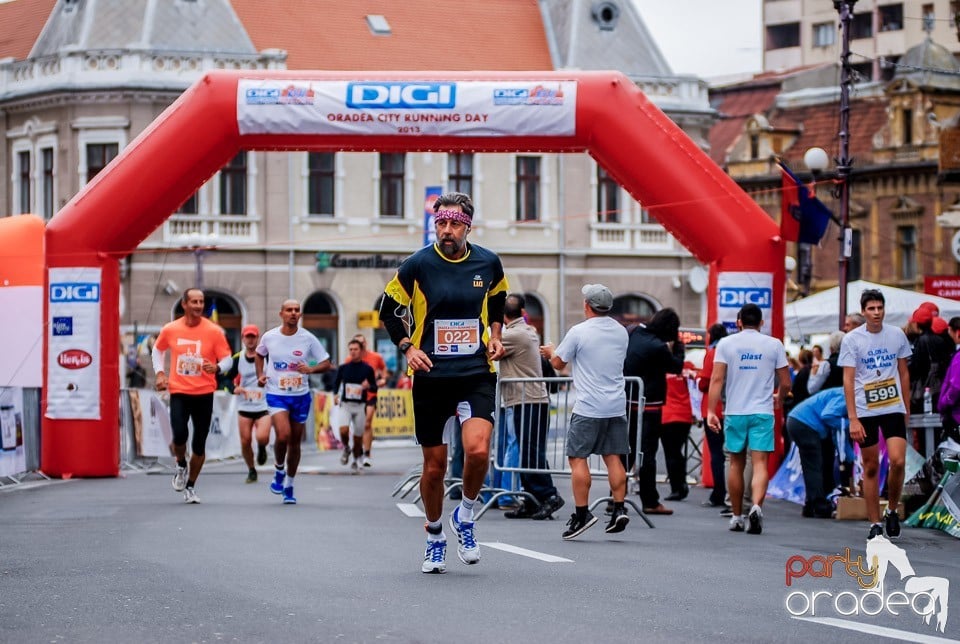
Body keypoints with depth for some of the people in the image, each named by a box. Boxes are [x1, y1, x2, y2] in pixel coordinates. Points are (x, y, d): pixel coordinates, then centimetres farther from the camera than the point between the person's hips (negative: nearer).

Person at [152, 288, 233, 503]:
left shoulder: (214, 331, -4)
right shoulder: (170, 330, 0)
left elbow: (228, 359, -1)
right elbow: (158, 350, 20)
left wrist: (217, 367, -23)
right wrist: (159, 373, 6)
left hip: (204, 394, 0)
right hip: (179, 392, 0)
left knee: (199, 444, 5)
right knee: (179, 435, -19)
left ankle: (191, 487, 23)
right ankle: (181, 466, 14)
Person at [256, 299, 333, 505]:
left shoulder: (308, 339, -6)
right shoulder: (269, 337, -3)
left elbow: (326, 364, -1)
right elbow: (260, 354, 19)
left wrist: (311, 369, -21)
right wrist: (260, 375, 4)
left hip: (301, 395, 1)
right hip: (276, 395, -1)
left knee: (295, 442, 9)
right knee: (283, 435, -22)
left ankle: (289, 486, 24)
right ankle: (279, 471, 6)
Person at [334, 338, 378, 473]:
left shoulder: (367, 369, 0)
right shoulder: (343, 368, 4)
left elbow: (375, 388, 4)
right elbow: (337, 382, 17)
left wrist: (368, 386, -18)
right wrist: (335, 394, -1)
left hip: (360, 406, 0)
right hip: (345, 405, 0)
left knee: (358, 436, 4)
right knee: (343, 430, -21)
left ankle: (355, 461, 26)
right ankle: (346, 448, 10)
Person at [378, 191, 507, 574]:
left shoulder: (488, 263, 2)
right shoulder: (418, 265, -5)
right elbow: (389, 309, 7)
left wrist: (495, 337, 9)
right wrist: (407, 347, -5)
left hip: (477, 373, 1)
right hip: (431, 376, -1)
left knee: (477, 450, -22)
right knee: (434, 466, 4)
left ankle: (465, 516, 6)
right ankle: (434, 537, 27)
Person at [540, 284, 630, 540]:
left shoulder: (579, 332, -9)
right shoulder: (621, 332, 9)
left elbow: (558, 364, 1)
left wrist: (551, 351, 25)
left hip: (588, 407, -5)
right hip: (617, 406, 5)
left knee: (578, 458, 0)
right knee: (613, 457, 7)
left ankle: (582, 513, -4)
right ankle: (619, 509, 1)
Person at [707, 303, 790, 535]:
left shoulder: (726, 343, 3)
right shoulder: (774, 344, 3)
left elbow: (717, 379, -6)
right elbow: (785, 383, 5)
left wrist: (711, 411, -6)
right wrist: (778, 399, 25)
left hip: (735, 412, 1)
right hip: (762, 412, -1)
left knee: (737, 464, 12)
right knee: (760, 463, -5)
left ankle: (737, 517, 19)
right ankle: (757, 507, -28)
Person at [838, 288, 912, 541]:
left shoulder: (897, 335, 4)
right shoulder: (852, 339, -4)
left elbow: (904, 373, 15)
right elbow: (848, 380, -6)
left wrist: (906, 406, 15)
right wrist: (853, 419, -12)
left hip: (894, 408, 1)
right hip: (865, 412, -1)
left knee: (898, 461, -13)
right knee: (871, 467, 3)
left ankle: (892, 511, 9)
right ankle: (875, 524, 11)